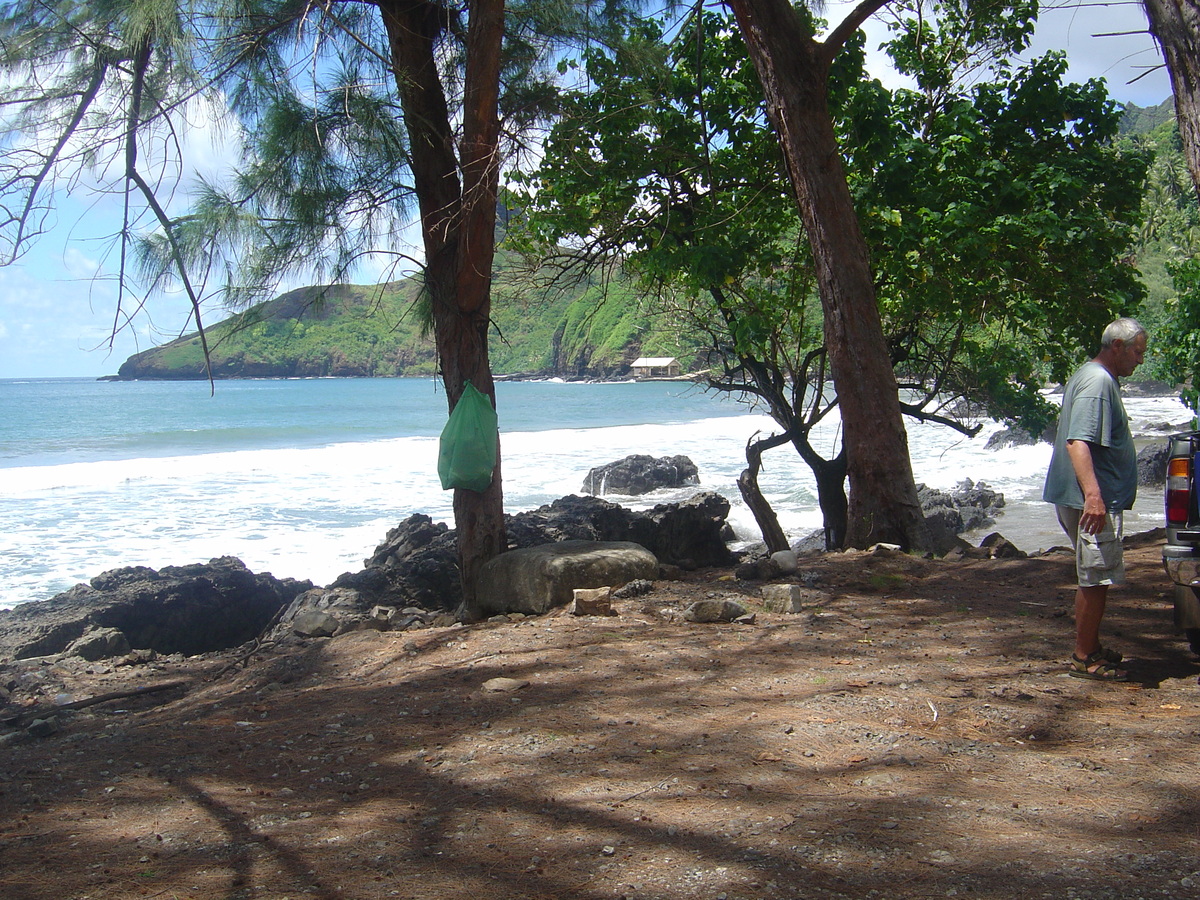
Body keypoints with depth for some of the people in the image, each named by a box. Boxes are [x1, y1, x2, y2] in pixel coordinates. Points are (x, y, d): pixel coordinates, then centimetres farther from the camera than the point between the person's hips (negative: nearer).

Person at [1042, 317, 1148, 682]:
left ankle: (1090, 648, 28)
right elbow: (1077, 443, -28)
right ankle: (1083, 658, 2)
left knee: (1096, 578, 18)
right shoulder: (1097, 382, -17)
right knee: (1096, 579, -5)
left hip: (1099, 499, 11)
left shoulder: (1099, 378, 18)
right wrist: (1093, 493, -38)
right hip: (1095, 501, -11)